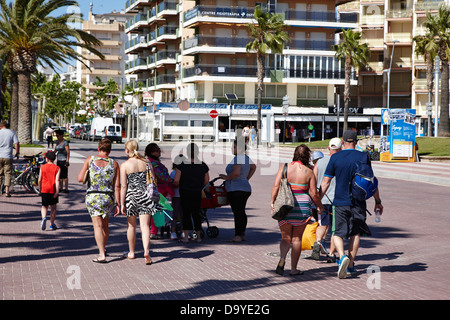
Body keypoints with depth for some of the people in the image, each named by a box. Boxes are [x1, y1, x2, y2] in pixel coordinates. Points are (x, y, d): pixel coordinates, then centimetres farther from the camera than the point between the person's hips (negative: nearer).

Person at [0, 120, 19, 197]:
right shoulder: (12, 133, 2)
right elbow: (16, 144, -2)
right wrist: (17, 153, 10)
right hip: (8, 156, 0)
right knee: (8, 174, 3)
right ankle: (7, 191, -3)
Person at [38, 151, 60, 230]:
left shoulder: (42, 167, 2)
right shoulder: (57, 168, -1)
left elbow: (39, 180, 3)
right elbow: (57, 180, -12)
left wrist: (40, 188, 20)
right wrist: (57, 191, -16)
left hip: (44, 190, 0)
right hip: (53, 190, 0)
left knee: (44, 206, 11)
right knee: (53, 207, 12)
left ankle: (44, 218, -18)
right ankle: (52, 224, 16)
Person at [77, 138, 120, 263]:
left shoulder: (90, 160, -1)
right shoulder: (114, 164, 0)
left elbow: (80, 178, -3)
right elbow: (117, 186, -3)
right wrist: (118, 203, 0)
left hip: (92, 197, -1)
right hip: (108, 198, 2)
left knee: (98, 226, -3)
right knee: (105, 225, 20)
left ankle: (102, 255, -11)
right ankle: (103, 249, 36)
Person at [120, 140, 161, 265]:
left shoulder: (125, 165, -6)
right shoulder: (147, 163, 3)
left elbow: (123, 186, -9)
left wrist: (122, 204, -5)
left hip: (131, 196, -2)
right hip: (145, 196, 2)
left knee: (131, 225, 14)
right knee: (145, 225, -1)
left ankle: (131, 252, 26)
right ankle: (146, 250, -19)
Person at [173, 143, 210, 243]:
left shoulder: (181, 165, -9)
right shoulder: (203, 165, 0)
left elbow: (176, 181, -11)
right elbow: (206, 181, 4)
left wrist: (177, 186, 10)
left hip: (185, 192, -3)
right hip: (197, 193, 3)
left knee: (186, 213, 3)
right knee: (196, 214, 13)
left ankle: (185, 236, -3)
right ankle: (198, 236, 16)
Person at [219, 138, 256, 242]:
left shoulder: (237, 159, -16)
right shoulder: (246, 158, 14)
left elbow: (236, 172, -29)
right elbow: (253, 167, 31)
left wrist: (227, 178, -14)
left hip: (236, 190, -10)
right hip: (246, 188, 10)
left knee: (237, 212, -9)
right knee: (242, 212, 13)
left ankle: (237, 236, -9)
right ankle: (242, 234, 17)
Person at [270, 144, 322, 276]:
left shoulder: (284, 167, -1)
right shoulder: (308, 172, -3)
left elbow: (276, 186, -8)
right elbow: (314, 193, -2)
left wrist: (272, 202, -2)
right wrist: (319, 206, 13)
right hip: (302, 206, -1)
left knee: (286, 237, 12)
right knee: (297, 238, 10)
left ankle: (282, 259, -15)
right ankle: (293, 269, 11)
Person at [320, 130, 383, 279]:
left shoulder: (335, 158, -2)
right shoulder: (363, 157, -1)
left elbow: (325, 182, -3)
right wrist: (378, 201, 11)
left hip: (340, 202, -1)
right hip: (358, 203, 1)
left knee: (338, 233, 6)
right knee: (355, 233, 15)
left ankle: (342, 256, -21)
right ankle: (350, 265, 18)